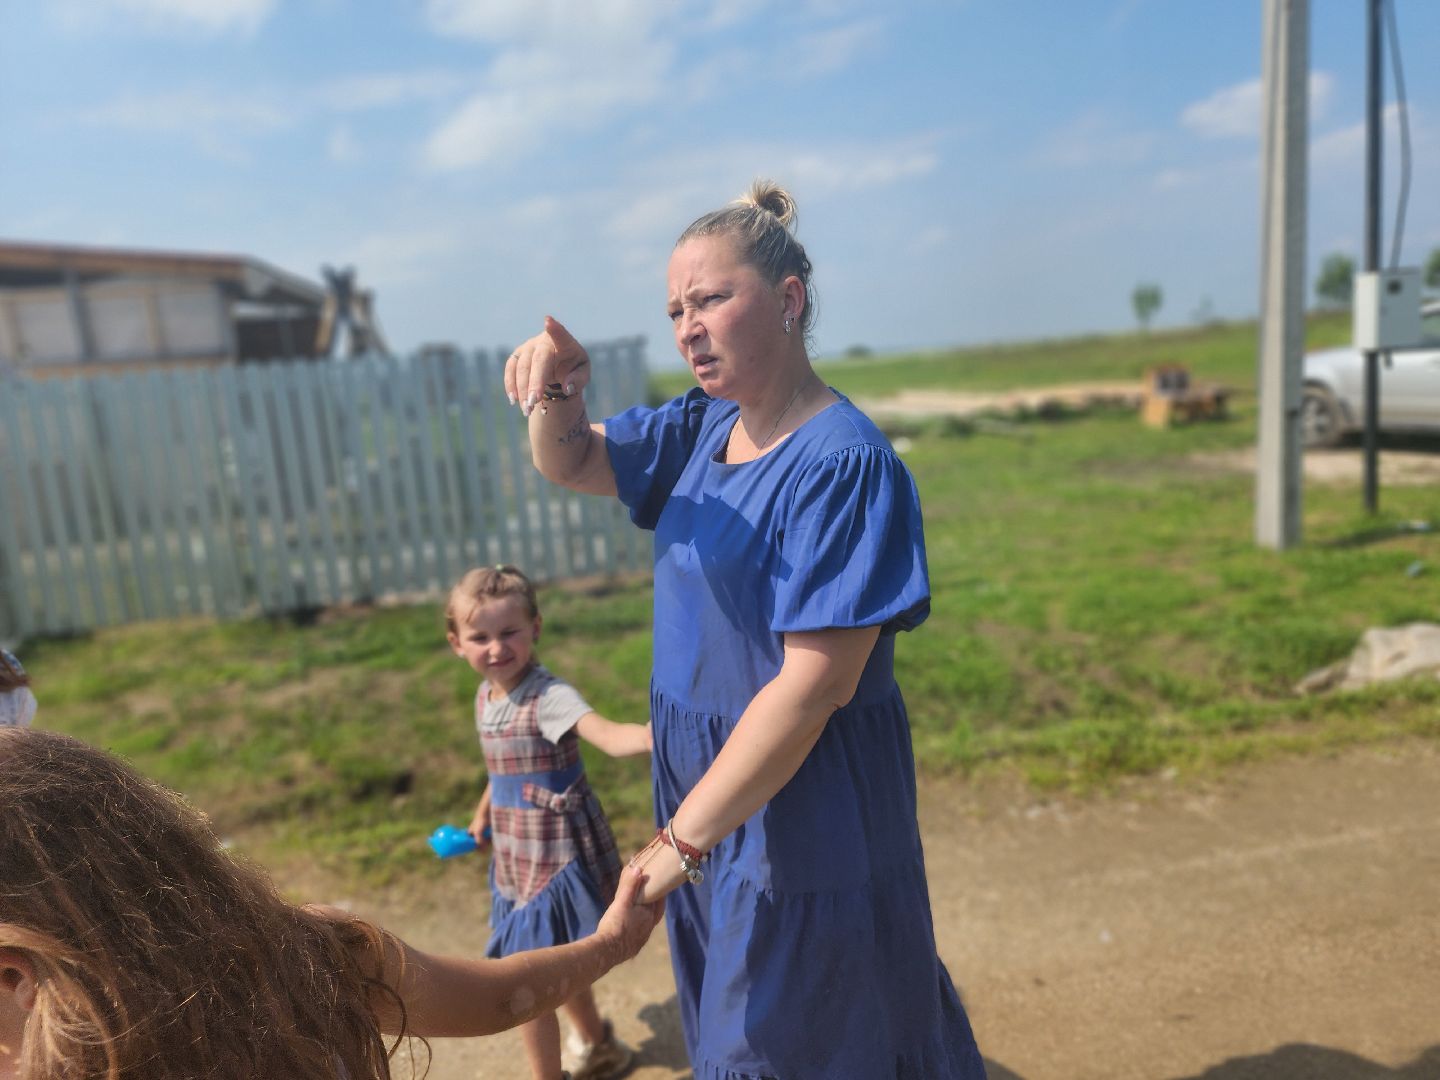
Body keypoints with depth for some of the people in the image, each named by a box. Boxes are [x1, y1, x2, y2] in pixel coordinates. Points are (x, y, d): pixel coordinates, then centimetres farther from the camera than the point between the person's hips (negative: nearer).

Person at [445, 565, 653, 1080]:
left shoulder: (550, 696, -24)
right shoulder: (485, 697, 1)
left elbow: (610, 735, -43)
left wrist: (655, 735, -63)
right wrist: (483, 812, 32)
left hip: (556, 859, -8)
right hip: (517, 857, 8)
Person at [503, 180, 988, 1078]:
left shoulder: (844, 464, -24)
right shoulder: (701, 429, 1)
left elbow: (812, 686, -26)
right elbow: (572, 463, 5)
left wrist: (680, 839, -22)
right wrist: (556, 395, -19)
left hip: (803, 812, -7)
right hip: (708, 785, 8)